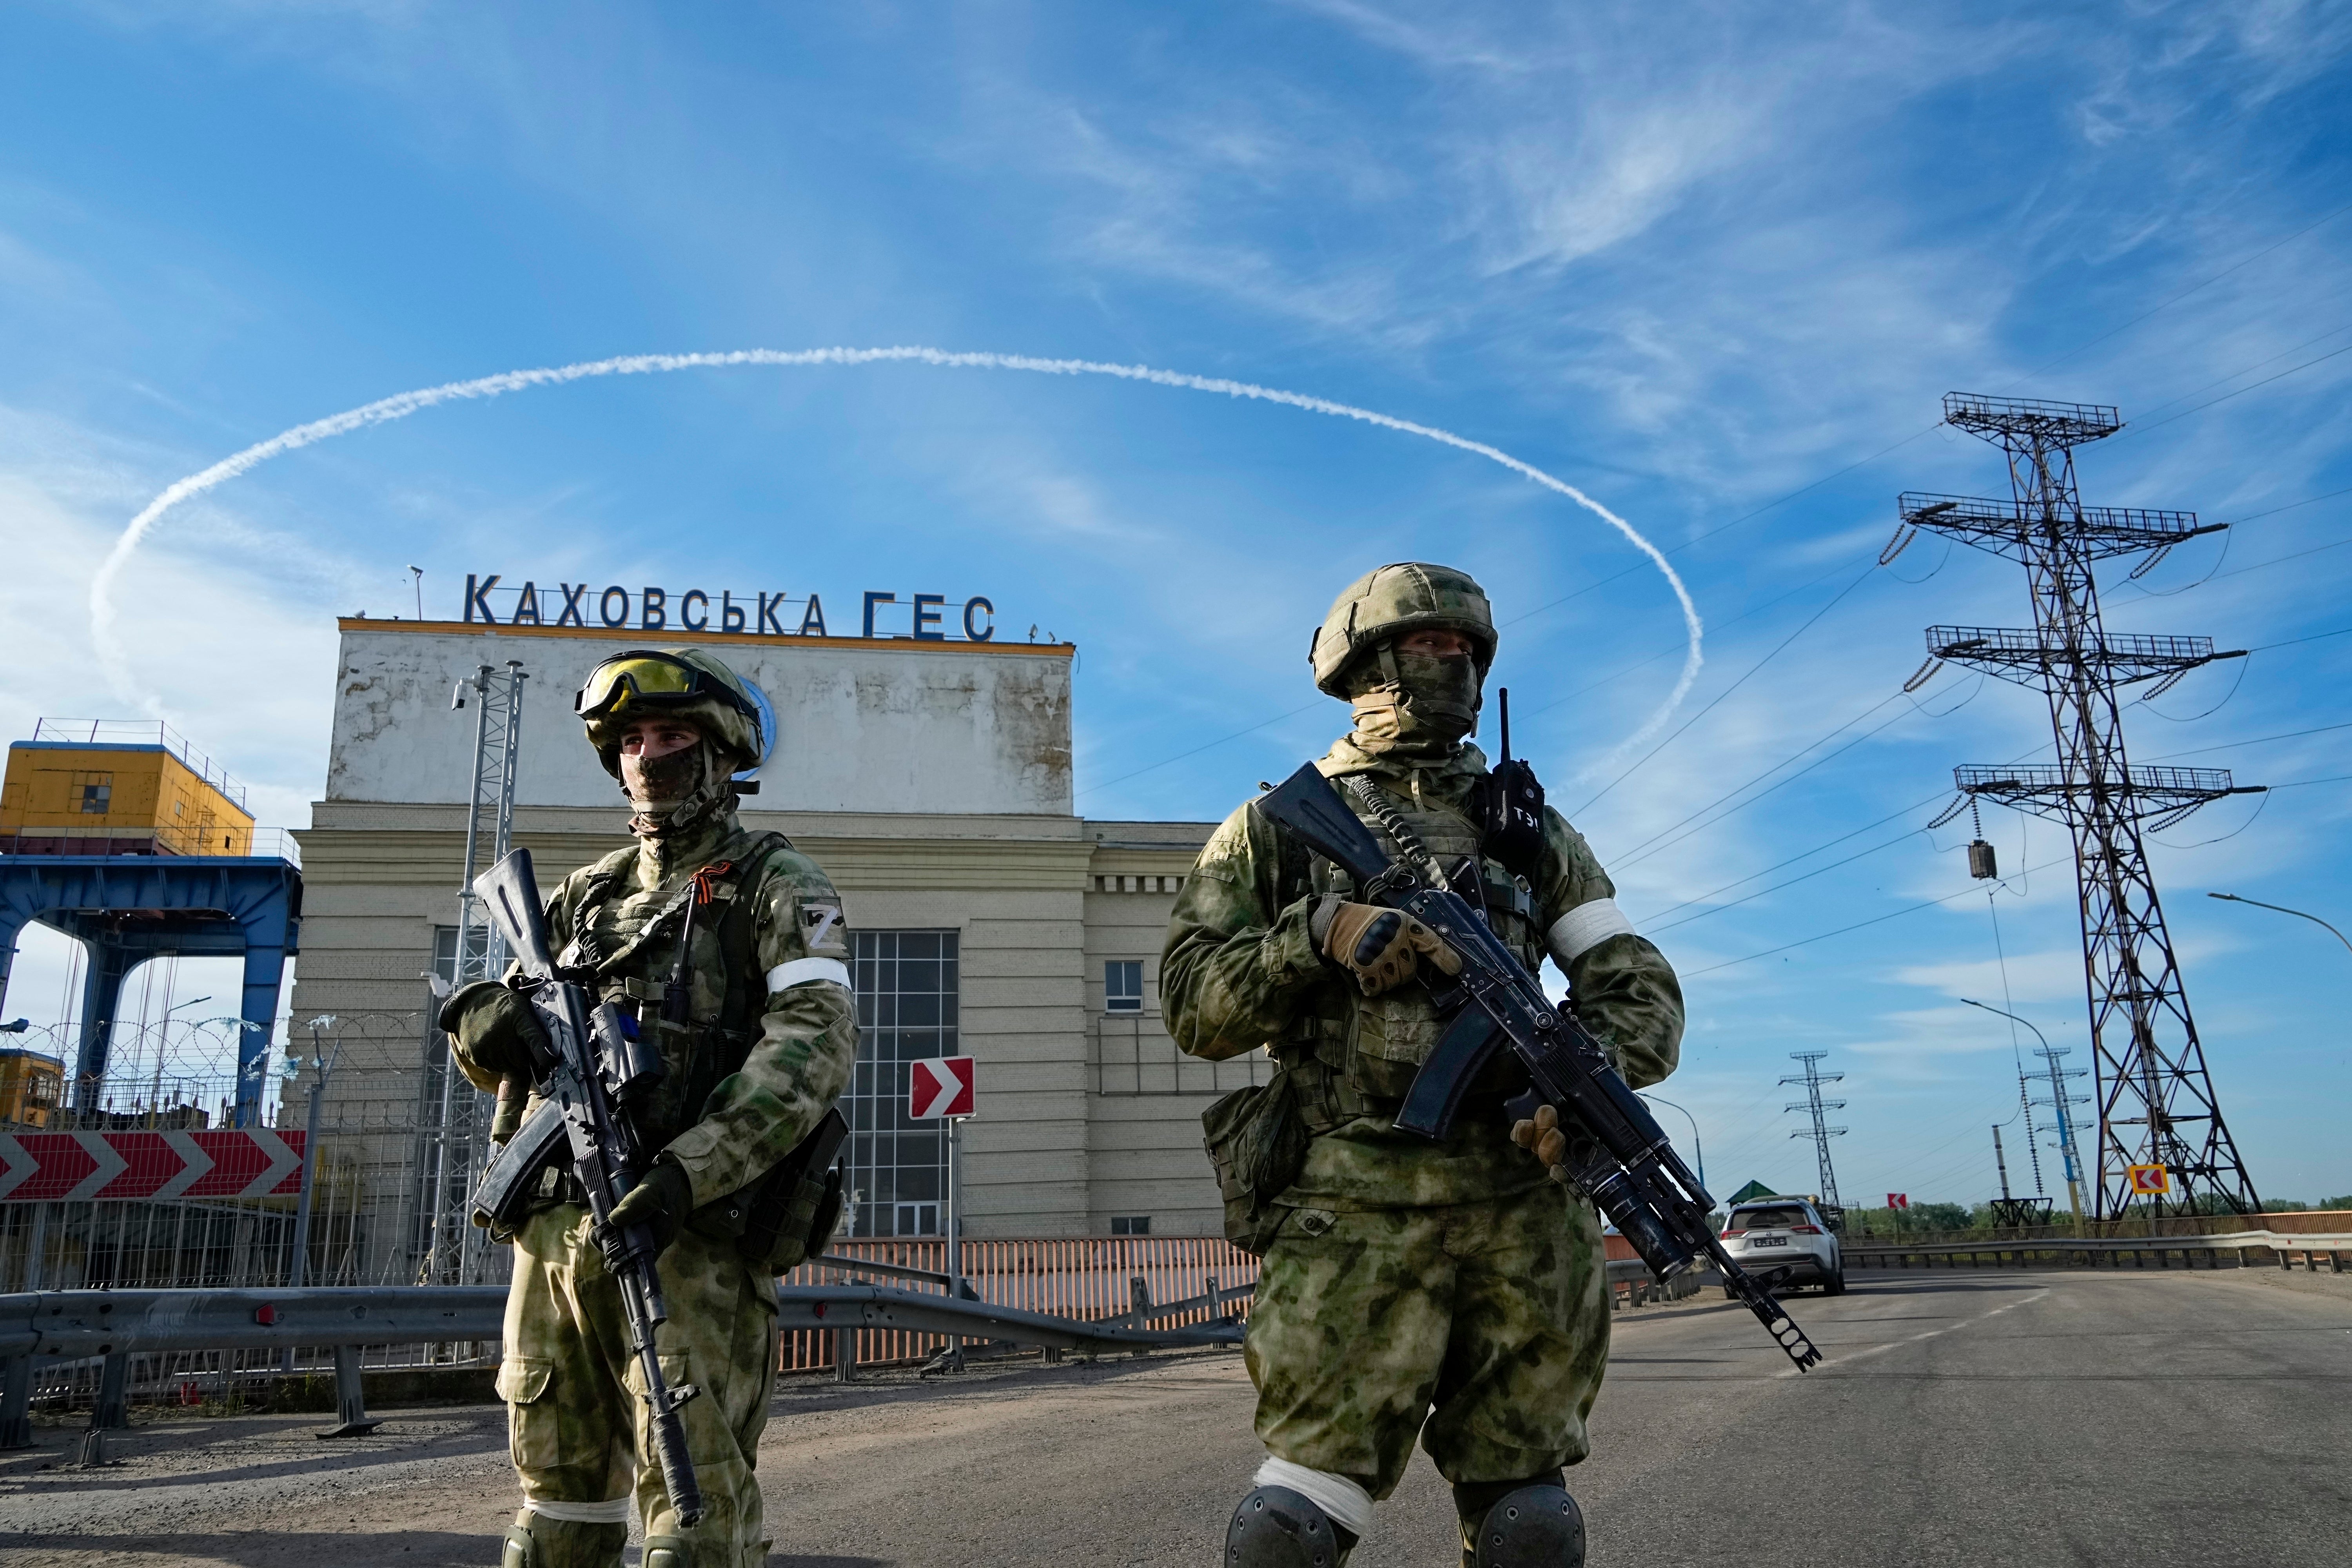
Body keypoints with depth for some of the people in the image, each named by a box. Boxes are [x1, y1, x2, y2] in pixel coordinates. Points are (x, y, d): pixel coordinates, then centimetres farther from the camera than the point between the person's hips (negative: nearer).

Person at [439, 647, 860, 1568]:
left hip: (683, 1235, -6)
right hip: (553, 1231, 6)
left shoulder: (775, 886, 0)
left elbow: (815, 1041, -14)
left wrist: (688, 1170, -26)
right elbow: (489, 1039, 21)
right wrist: (485, 1023, -6)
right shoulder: (590, 894, 19)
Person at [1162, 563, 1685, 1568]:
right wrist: (1318, 934, -12)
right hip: (1355, 1209, -3)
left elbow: (1640, 988, 12)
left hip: (1528, 1206, 3)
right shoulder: (1279, 827, 12)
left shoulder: (1530, 831, 19)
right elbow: (1190, 1004, 5)